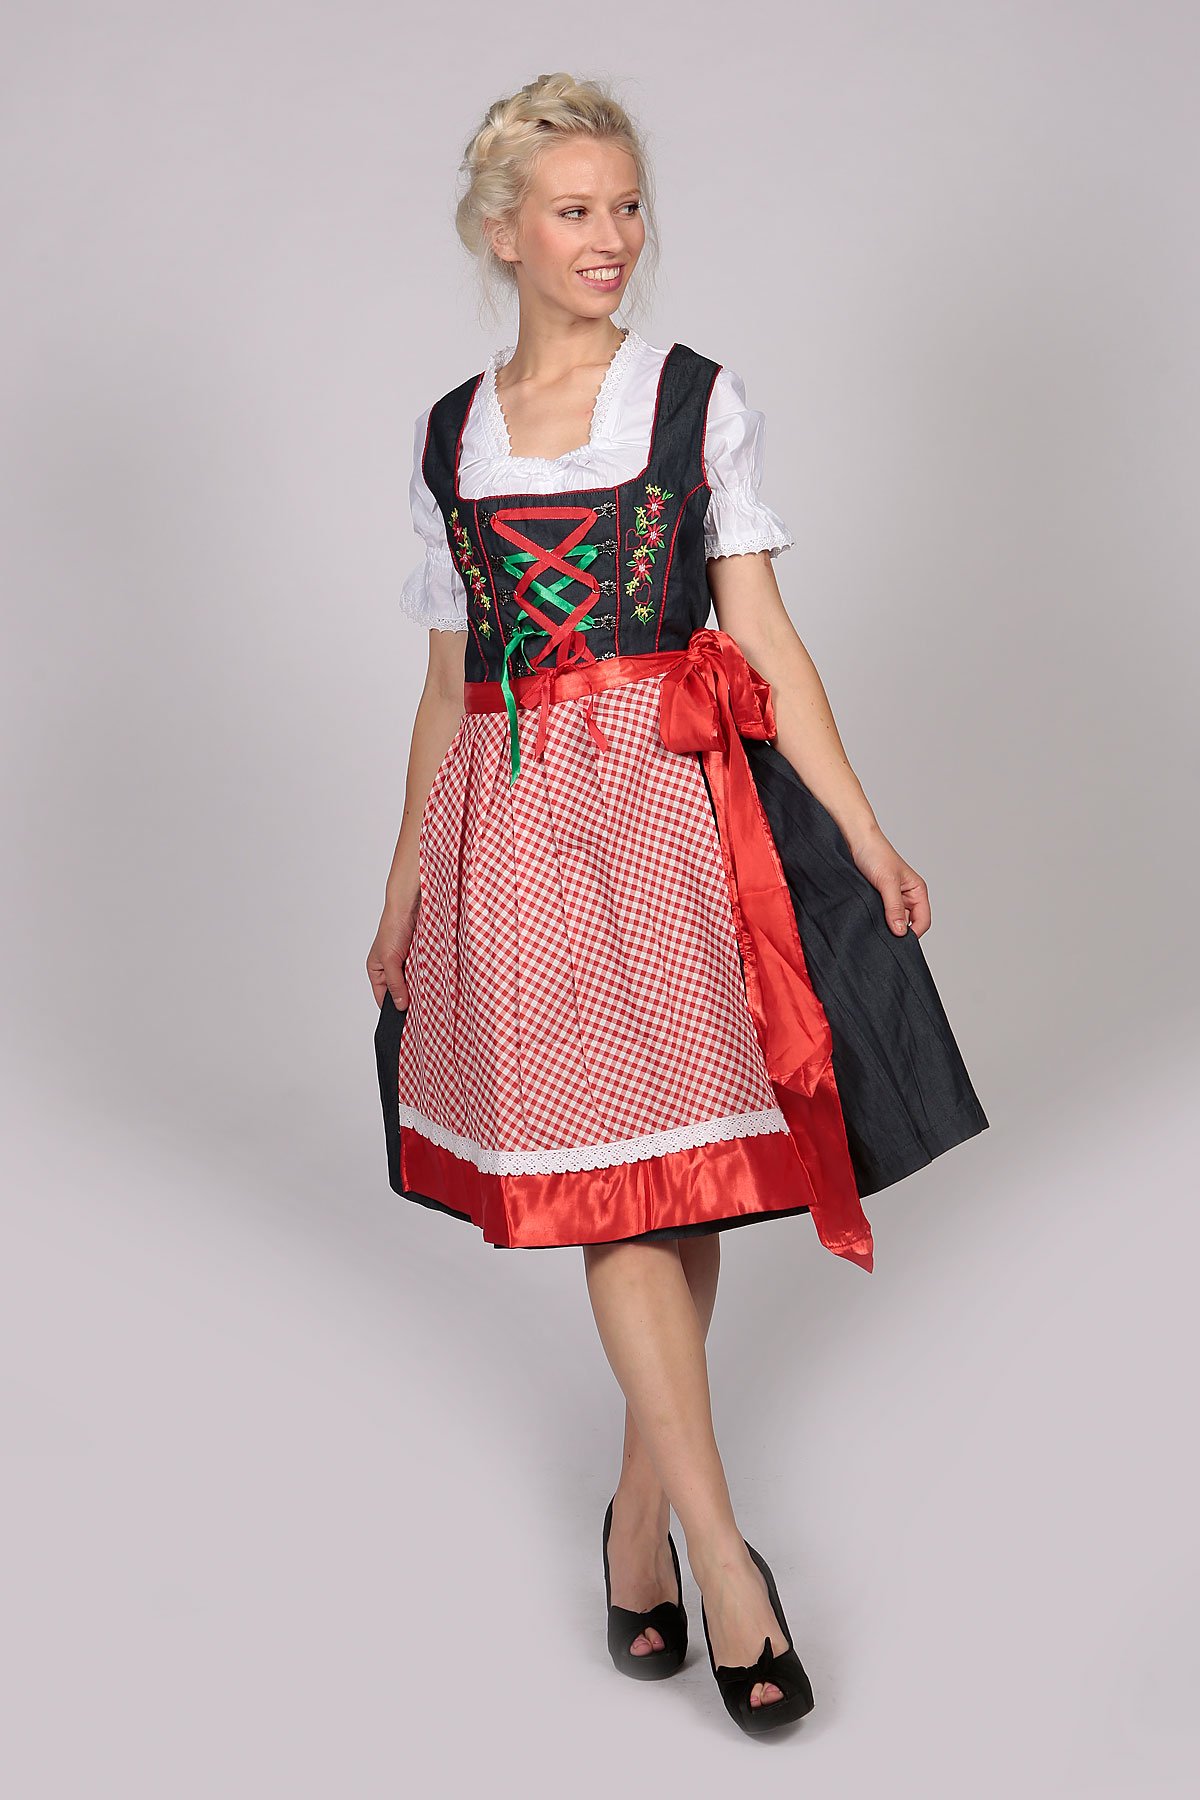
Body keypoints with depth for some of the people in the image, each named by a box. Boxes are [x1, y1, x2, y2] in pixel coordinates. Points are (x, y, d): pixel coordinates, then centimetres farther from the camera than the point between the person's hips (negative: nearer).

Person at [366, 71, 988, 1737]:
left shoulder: (700, 398, 5)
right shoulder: (450, 437, 11)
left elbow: (764, 636, 1)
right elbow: (447, 680, 14)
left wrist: (864, 835, -6)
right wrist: (405, 887, 15)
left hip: (675, 802, -1)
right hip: (515, 817, 2)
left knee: (671, 1170, 1)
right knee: (605, 1174, -2)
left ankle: (642, 1511, 20)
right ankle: (721, 1553, 4)